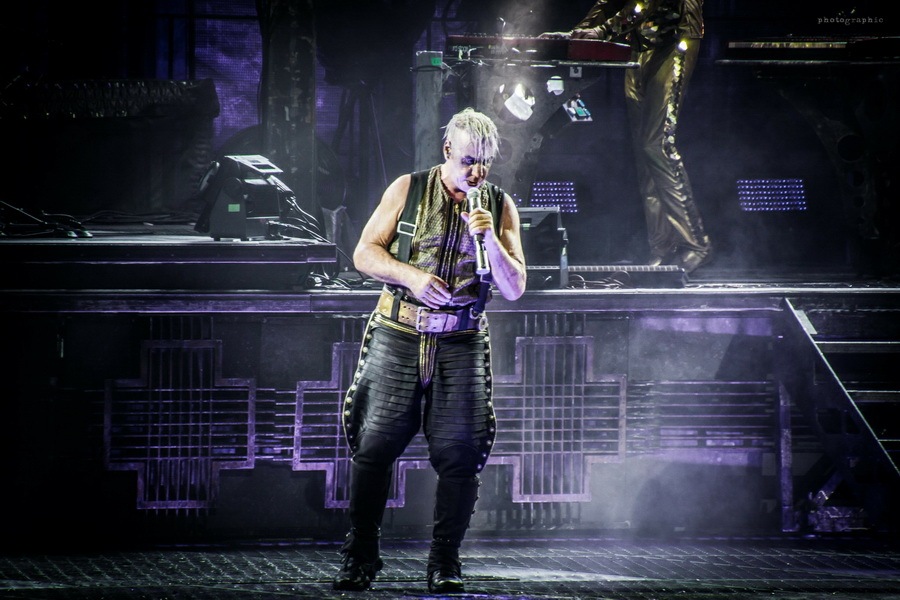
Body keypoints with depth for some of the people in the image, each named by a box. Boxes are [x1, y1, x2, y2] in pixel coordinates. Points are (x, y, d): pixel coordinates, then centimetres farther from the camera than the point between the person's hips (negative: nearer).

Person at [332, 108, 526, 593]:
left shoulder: (500, 206, 6)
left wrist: (489, 239, -13)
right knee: (374, 445, -4)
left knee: (460, 453, -6)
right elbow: (364, 253, 2)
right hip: (399, 335, -1)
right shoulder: (408, 190, 3)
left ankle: (444, 563, 5)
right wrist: (410, 275, -14)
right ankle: (360, 558, 6)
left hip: (462, 342, 1)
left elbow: (514, 288, 3)